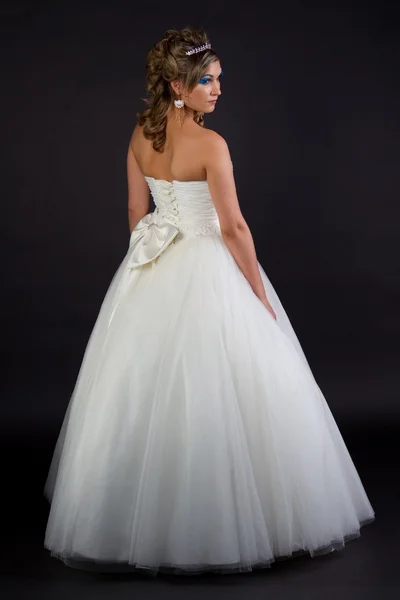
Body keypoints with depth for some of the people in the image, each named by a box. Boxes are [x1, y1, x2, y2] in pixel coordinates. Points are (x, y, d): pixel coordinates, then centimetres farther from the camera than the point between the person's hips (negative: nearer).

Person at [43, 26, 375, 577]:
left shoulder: (140, 135, 3)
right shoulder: (210, 144, -17)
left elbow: (137, 211, 10)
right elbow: (233, 227, -17)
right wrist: (260, 294, -8)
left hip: (152, 274, 7)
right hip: (207, 272, -7)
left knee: (147, 392, 17)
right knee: (210, 393, 3)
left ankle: (142, 514, 33)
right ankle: (224, 521, 16)